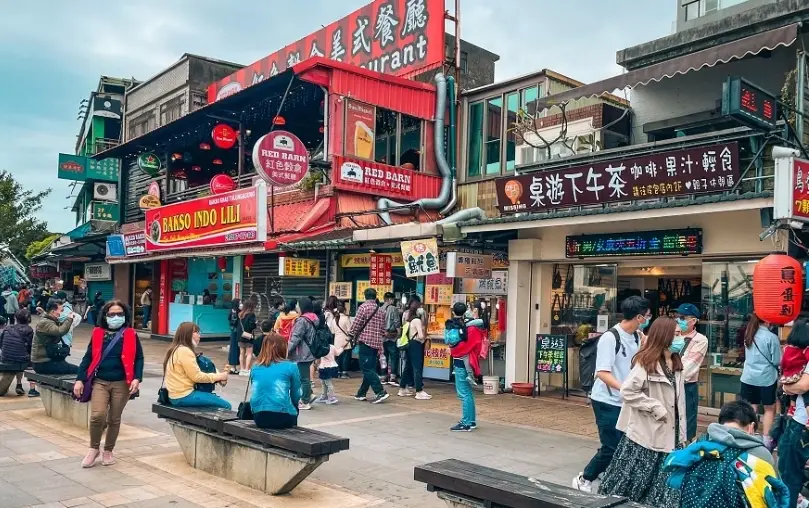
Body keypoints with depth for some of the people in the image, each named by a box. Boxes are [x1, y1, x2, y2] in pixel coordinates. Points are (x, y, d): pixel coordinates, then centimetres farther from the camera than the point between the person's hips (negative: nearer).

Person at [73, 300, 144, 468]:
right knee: (97, 416, -15)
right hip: (100, 382, 0)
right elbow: (88, 357, 7)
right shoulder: (97, 333, 4)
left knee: (114, 419, 9)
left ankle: (108, 451, 29)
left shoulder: (131, 335, 0)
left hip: (122, 384, 0)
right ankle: (94, 449, 9)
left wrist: (137, 378, -12)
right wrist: (80, 379, 0)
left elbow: (138, 358, 1)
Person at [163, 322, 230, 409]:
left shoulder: (177, 350, 15)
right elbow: (197, 376, -18)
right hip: (184, 396, -10)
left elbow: (195, 373, 16)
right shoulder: (184, 351, -17)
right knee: (225, 406, -11)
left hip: (178, 394, 11)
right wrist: (218, 376, -6)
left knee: (217, 399, 20)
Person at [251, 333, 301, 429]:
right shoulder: (291, 367, -1)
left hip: (259, 417, 3)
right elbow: (296, 397, 7)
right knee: (294, 407, 30)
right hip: (282, 417, -3)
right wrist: (295, 403, 30)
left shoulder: (255, 367, 10)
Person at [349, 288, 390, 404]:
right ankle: (361, 393, 18)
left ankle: (381, 392, -15)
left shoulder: (363, 307, -7)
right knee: (370, 368, 11)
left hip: (366, 341, -7)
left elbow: (356, 325, -10)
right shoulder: (380, 310, 13)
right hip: (377, 342, 7)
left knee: (367, 369, -6)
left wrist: (350, 336, 4)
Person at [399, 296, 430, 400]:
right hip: (416, 344, -8)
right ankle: (419, 392, -7)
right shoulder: (417, 320, -13)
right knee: (417, 368, -7)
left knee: (408, 367, 15)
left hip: (409, 344, 9)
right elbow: (421, 336, -20)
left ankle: (403, 389, 21)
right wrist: (424, 337, 2)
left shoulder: (408, 319, 11)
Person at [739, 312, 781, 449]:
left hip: (749, 377, 5)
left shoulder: (748, 334, 4)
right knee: (769, 409, 10)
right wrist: (783, 358, 10)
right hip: (766, 378, -4)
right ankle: (766, 439, 12)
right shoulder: (771, 337, -14)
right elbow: (777, 361, -9)